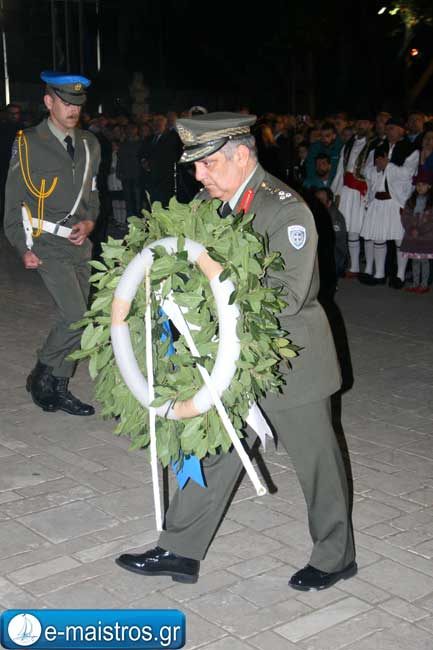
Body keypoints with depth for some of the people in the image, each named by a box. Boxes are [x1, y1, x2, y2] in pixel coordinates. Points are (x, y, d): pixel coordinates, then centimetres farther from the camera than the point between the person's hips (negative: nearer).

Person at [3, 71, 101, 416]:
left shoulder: (89, 144, 10)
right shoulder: (28, 144, -5)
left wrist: (89, 222, 0)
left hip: (80, 244, 6)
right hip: (48, 245, -6)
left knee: (74, 319, 8)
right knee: (77, 318, -15)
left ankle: (58, 388, 21)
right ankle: (42, 377, 5)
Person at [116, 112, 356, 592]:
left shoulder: (286, 209, -21)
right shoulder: (210, 200, 1)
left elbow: (288, 295, -26)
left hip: (289, 356, -6)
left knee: (315, 459, 10)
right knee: (214, 450, 12)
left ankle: (336, 557, 31)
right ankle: (180, 551, 25)